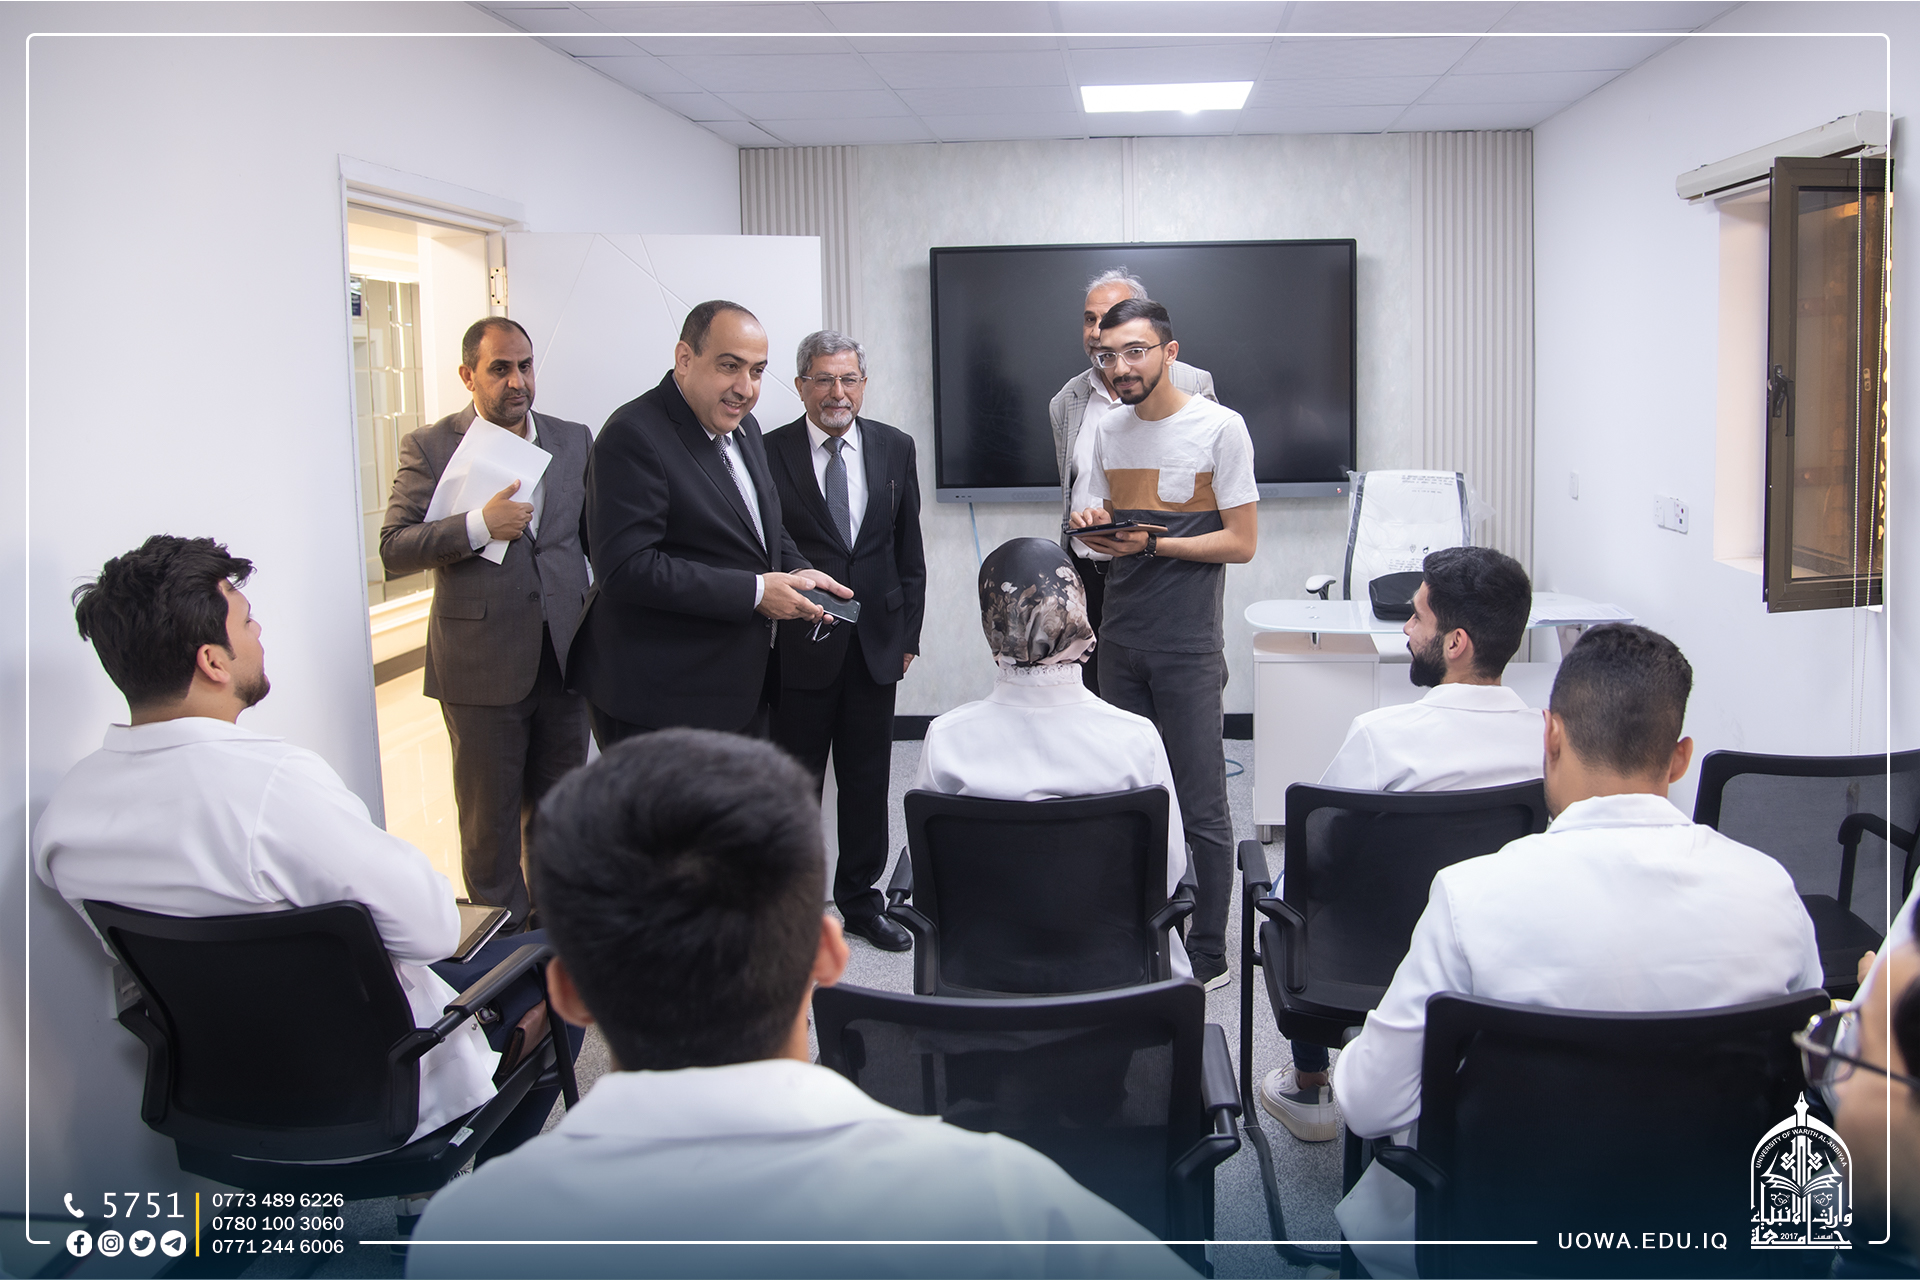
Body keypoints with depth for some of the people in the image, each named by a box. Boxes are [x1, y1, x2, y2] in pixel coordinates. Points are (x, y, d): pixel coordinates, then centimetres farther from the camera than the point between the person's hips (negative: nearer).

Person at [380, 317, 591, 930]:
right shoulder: (428, 447, -2)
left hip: (564, 658, 4)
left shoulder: (573, 440, 9)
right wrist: (478, 526, -20)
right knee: (490, 816, 6)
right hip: (482, 665, -3)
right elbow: (395, 550, -8)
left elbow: (597, 535, 15)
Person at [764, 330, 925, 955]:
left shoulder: (895, 447, 5)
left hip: (876, 643, 3)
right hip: (798, 644, -3)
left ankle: (860, 901, 27)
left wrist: (908, 632, 8)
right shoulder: (770, 452, -7)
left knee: (868, 781, 12)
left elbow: (908, 547, 9)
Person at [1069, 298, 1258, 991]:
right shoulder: (1110, 428, 11)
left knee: (1202, 809, -1)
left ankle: (1209, 955, 9)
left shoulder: (1220, 428, -8)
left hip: (1188, 647, -6)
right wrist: (1090, 524, -3)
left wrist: (1151, 543, -17)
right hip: (1120, 642, 6)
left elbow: (1241, 542, -9)